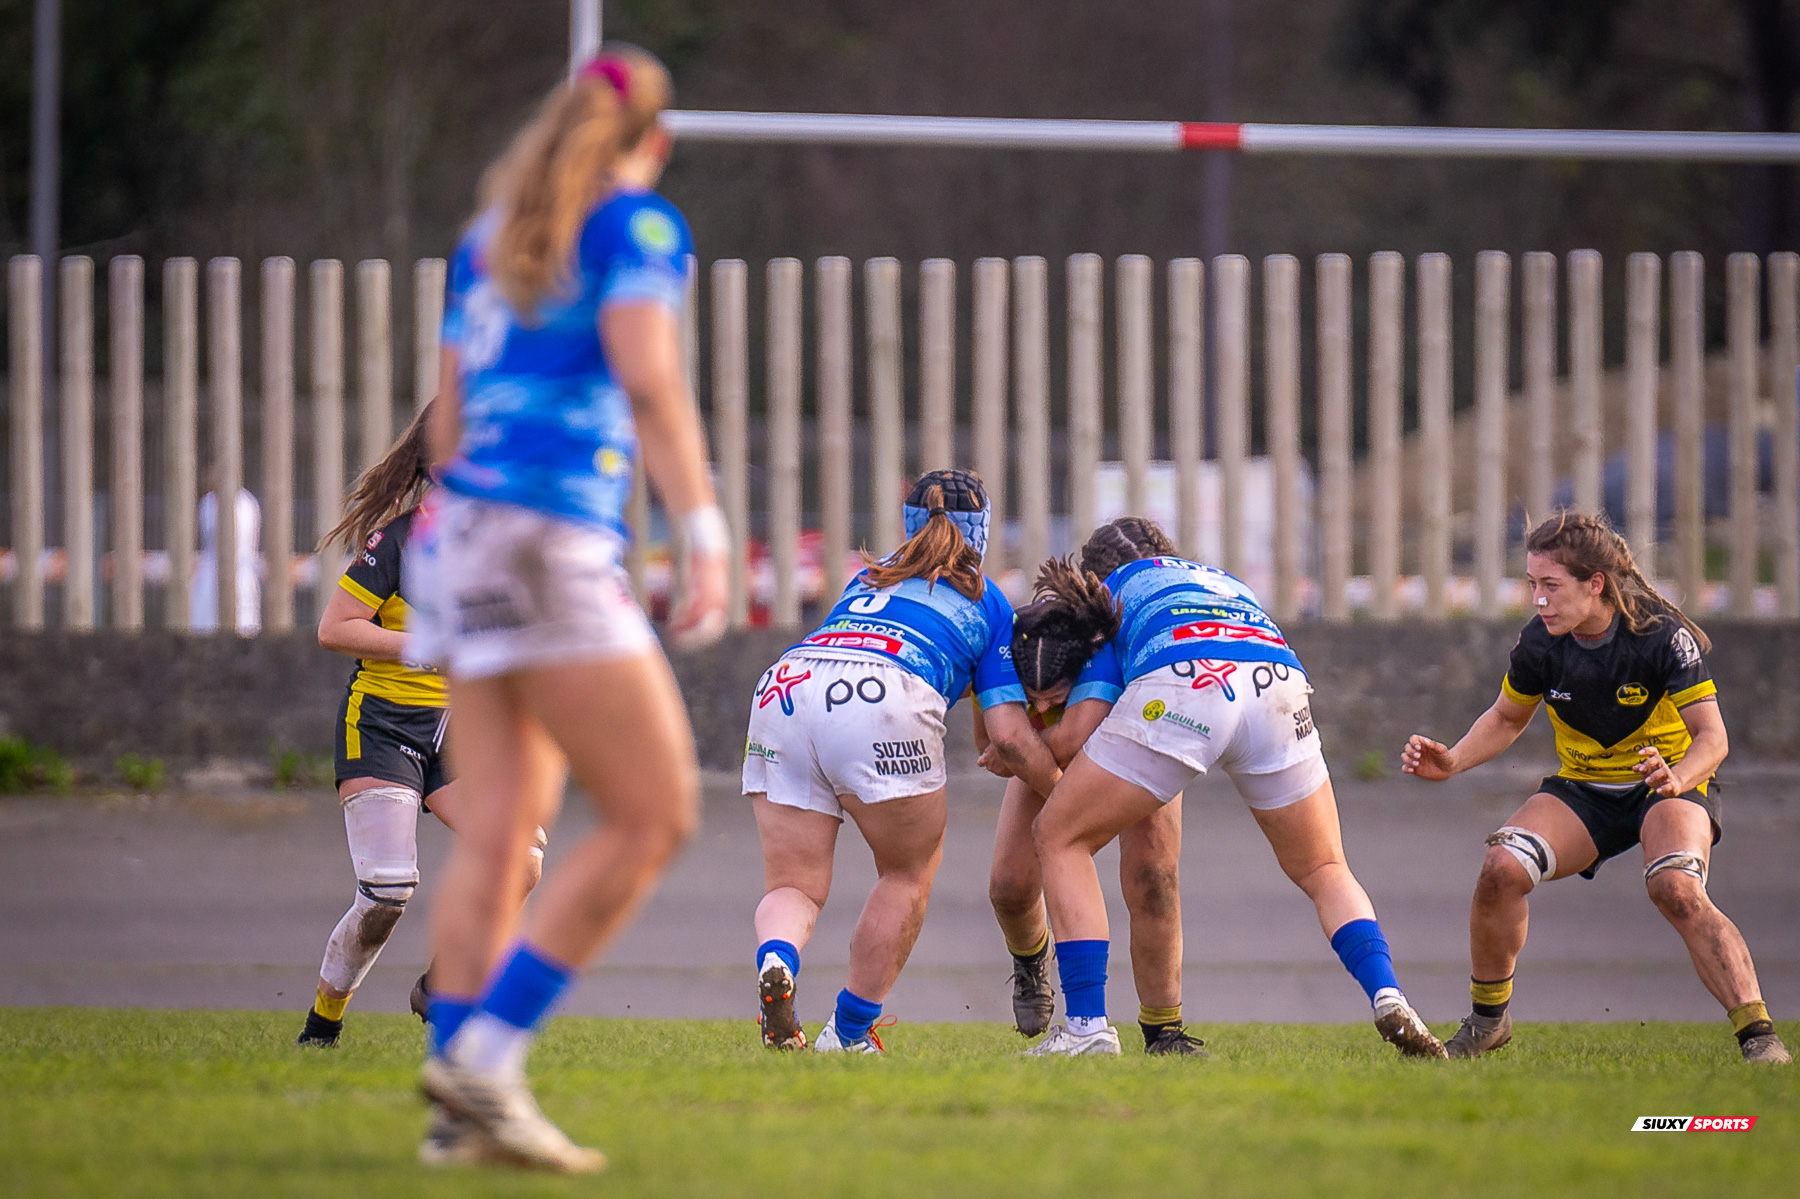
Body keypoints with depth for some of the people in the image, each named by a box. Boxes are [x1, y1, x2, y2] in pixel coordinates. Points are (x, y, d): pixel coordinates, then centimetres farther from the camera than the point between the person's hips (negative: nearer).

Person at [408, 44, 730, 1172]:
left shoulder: (488, 241, 21)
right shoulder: (639, 226, 0)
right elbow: (649, 378, -15)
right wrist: (706, 532, -20)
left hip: (464, 532, 8)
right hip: (556, 542, -8)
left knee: (499, 833, 5)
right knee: (655, 815, -5)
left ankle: (463, 1108, -3)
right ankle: (484, 1055, -12)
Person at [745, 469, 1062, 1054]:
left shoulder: (871, 575, 37)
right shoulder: (989, 604, 25)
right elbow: (1010, 737, 15)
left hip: (784, 685, 4)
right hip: (886, 701, -4)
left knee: (793, 886, 9)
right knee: (908, 872, 19)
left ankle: (774, 963, -25)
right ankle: (849, 1031, 14)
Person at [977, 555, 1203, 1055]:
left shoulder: (1104, 656, -46)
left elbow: (1073, 740, -60)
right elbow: (989, 742, -22)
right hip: (1049, 769, 3)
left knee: (1152, 880, -22)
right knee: (1010, 885, -9)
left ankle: (1162, 1028, -5)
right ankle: (1031, 958, 30)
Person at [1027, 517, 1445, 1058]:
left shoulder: (1115, 586, 32)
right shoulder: (1227, 584, 43)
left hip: (1179, 686, -4)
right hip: (1280, 684, 4)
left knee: (1060, 837, 14)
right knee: (1324, 873, 22)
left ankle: (1087, 1027, 2)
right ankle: (1387, 996, -5)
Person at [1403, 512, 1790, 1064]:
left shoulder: (1662, 636, -23)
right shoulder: (1539, 645, -10)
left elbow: (1712, 736, -24)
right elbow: (1507, 717, 10)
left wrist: (1679, 777, -46)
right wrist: (1452, 761, -7)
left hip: (1671, 785, -4)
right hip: (1583, 790, 4)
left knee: (1677, 890, -34)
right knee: (1501, 869, -21)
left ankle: (1758, 1036, -32)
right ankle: (1488, 1019, 0)